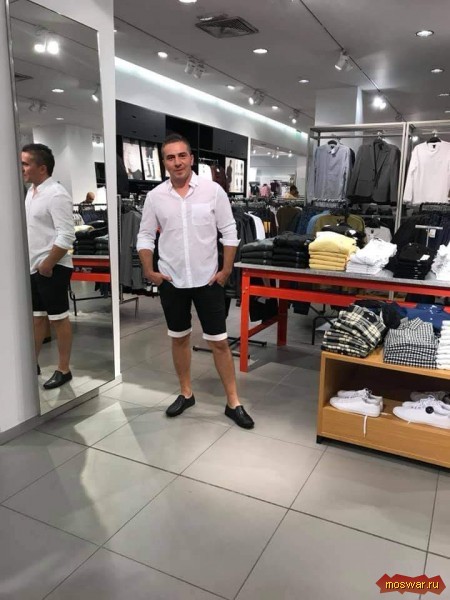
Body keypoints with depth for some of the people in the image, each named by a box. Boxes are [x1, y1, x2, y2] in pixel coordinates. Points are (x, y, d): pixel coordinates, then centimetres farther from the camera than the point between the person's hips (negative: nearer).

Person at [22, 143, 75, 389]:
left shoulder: (56, 194, -17)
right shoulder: (31, 191, 11)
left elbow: (66, 237, -22)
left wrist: (47, 265, -16)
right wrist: (33, 265, 13)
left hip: (52, 269, -8)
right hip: (32, 268, 8)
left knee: (58, 319, 3)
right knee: (36, 318, 17)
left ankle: (63, 370, 15)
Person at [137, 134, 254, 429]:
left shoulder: (213, 190, -6)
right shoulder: (155, 196, -1)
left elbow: (229, 232, -2)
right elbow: (145, 236, 6)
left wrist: (226, 270, -6)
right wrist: (149, 271, -4)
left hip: (208, 280, -2)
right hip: (171, 281, 2)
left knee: (219, 342, 2)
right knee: (180, 338, 14)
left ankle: (233, 402, 15)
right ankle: (186, 393, 32)